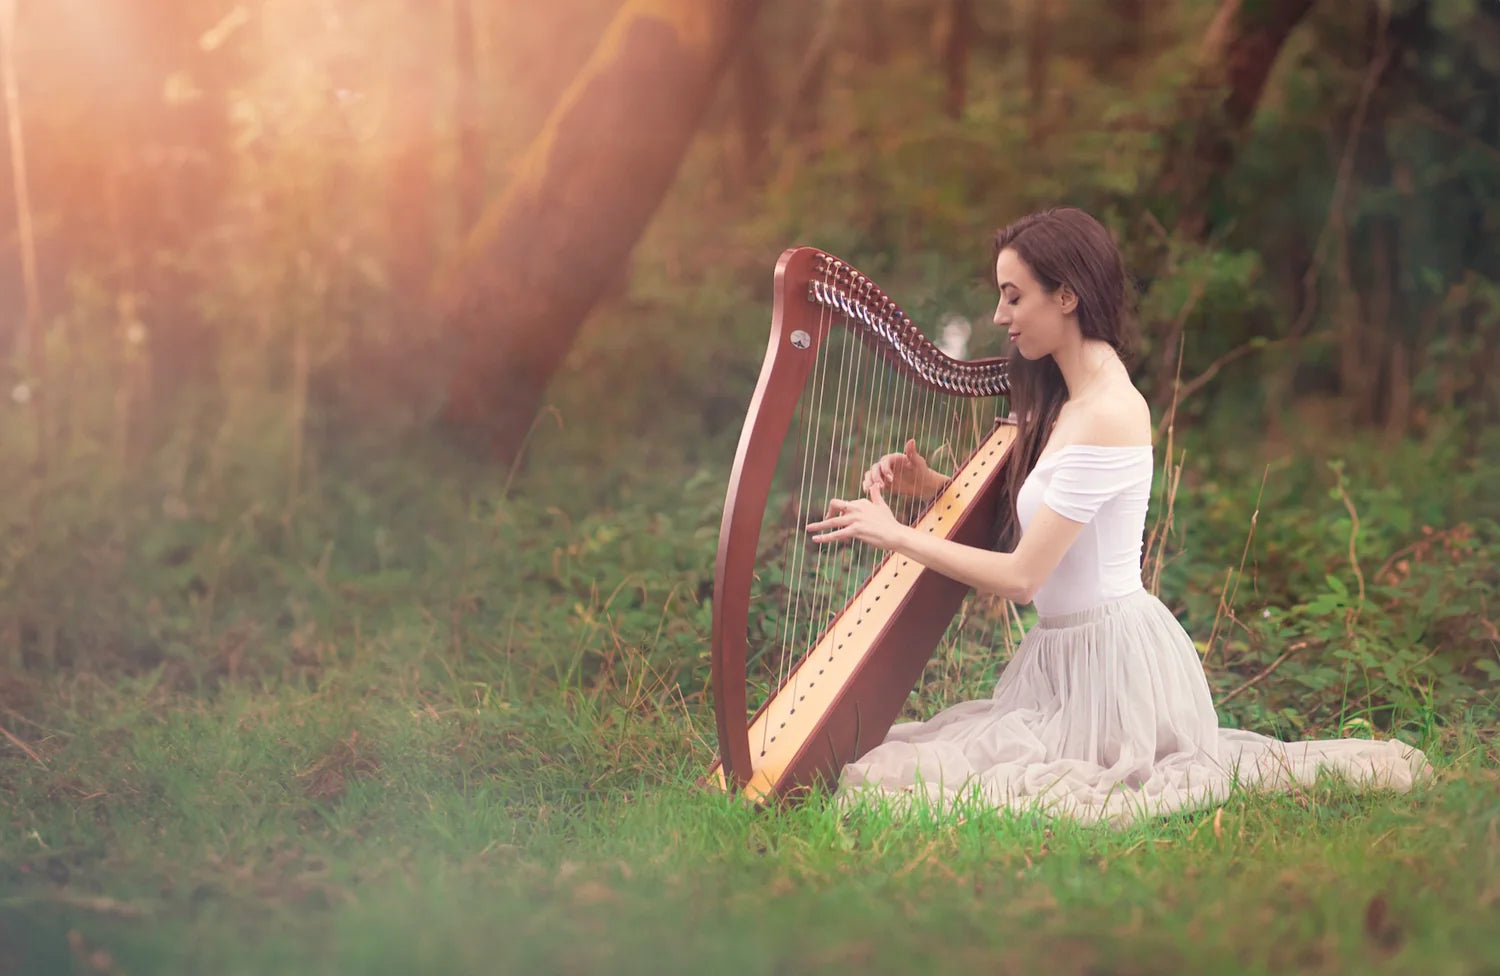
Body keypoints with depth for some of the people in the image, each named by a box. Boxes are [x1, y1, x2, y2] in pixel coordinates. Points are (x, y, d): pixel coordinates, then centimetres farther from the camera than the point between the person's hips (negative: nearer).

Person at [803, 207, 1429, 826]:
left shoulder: (1108, 413, -20)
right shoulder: (1068, 397, 8)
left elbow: (1020, 576, -20)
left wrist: (894, 534, -13)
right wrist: (932, 485, -1)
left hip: (1108, 656, -9)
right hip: (1063, 652, 9)